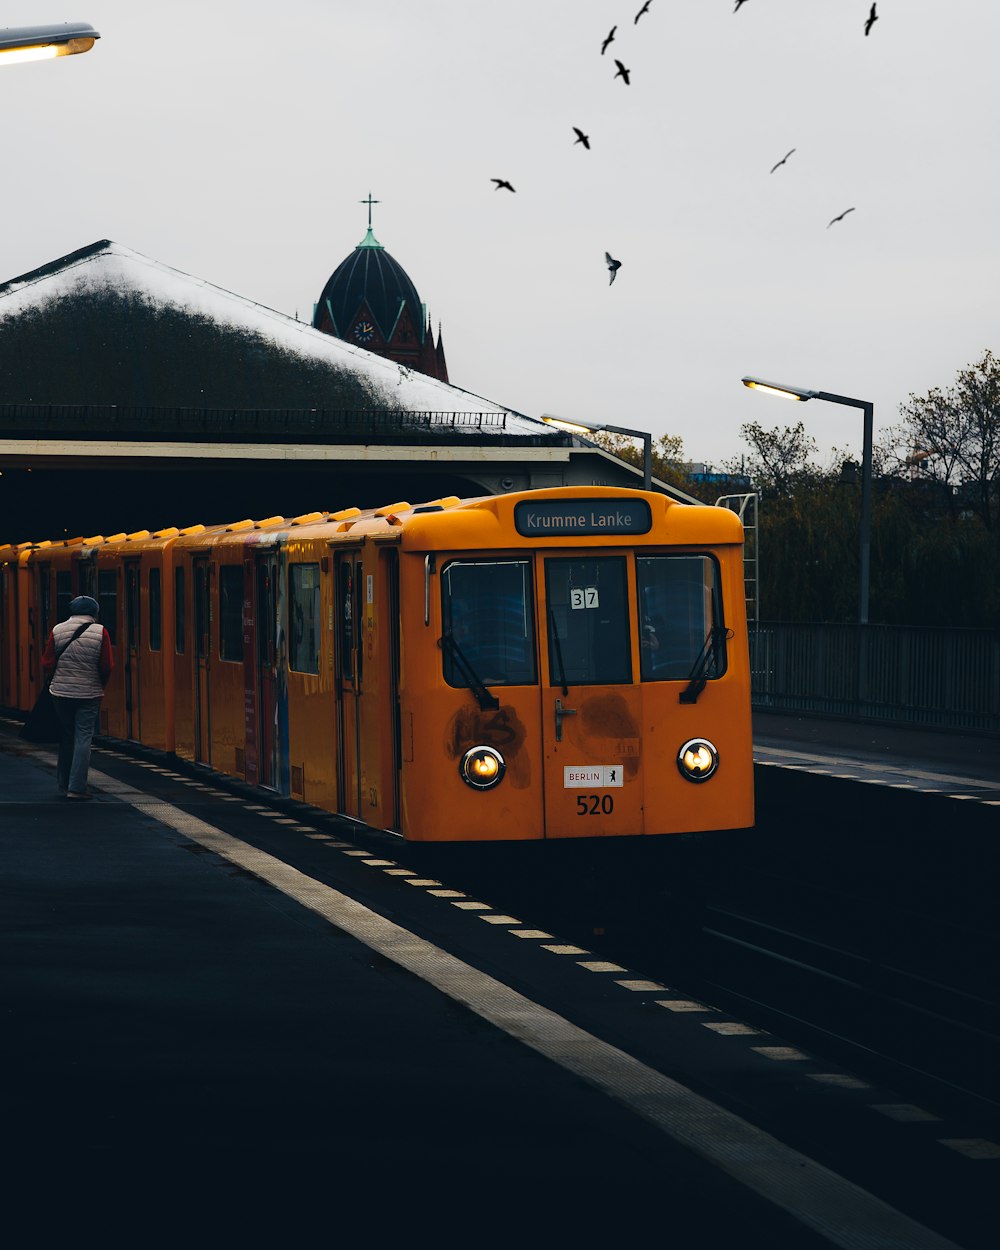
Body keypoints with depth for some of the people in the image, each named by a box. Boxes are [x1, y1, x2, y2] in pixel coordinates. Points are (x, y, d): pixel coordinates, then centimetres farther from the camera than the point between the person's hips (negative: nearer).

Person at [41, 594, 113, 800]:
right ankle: (76, 788, -6)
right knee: (83, 738, 0)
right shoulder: (100, 632, -7)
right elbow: (107, 667, -7)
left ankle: (63, 784, 23)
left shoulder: (57, 631, 0)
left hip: (61, 691, 3)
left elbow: (47, 664, 0)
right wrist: (100, 685, 10)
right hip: (89, 694, -3)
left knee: (65, 737, 15)